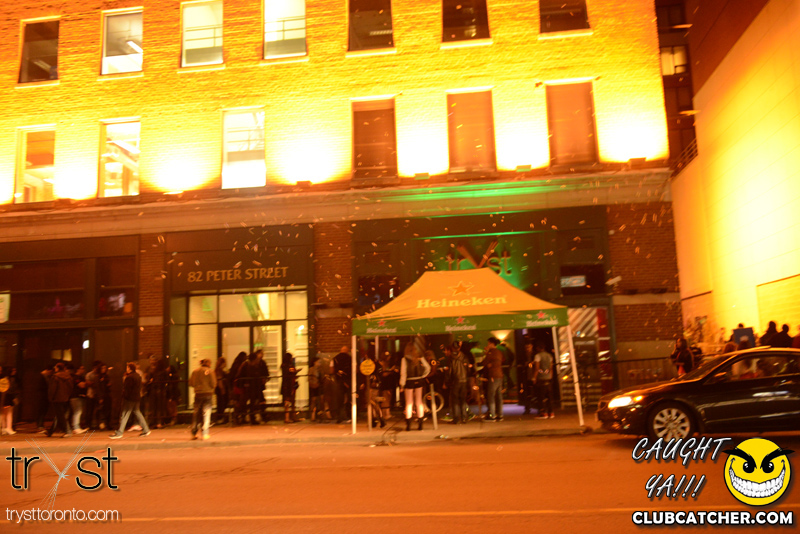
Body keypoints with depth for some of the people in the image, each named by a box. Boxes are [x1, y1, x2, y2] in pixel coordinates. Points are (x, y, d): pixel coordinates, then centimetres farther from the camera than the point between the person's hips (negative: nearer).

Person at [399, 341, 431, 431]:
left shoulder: (405, 359, -11)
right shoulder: (420, 357, -1)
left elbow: (403, 373, -11)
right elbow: (427, 368, 0)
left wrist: (402, 384, -6)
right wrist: (422, 376, 9)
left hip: (409, 382, -3)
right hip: (419, 381, 3)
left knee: (409, 403, 3)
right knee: (419, 402, 10)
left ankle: (408, 425, 3)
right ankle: (420, 424, 12)